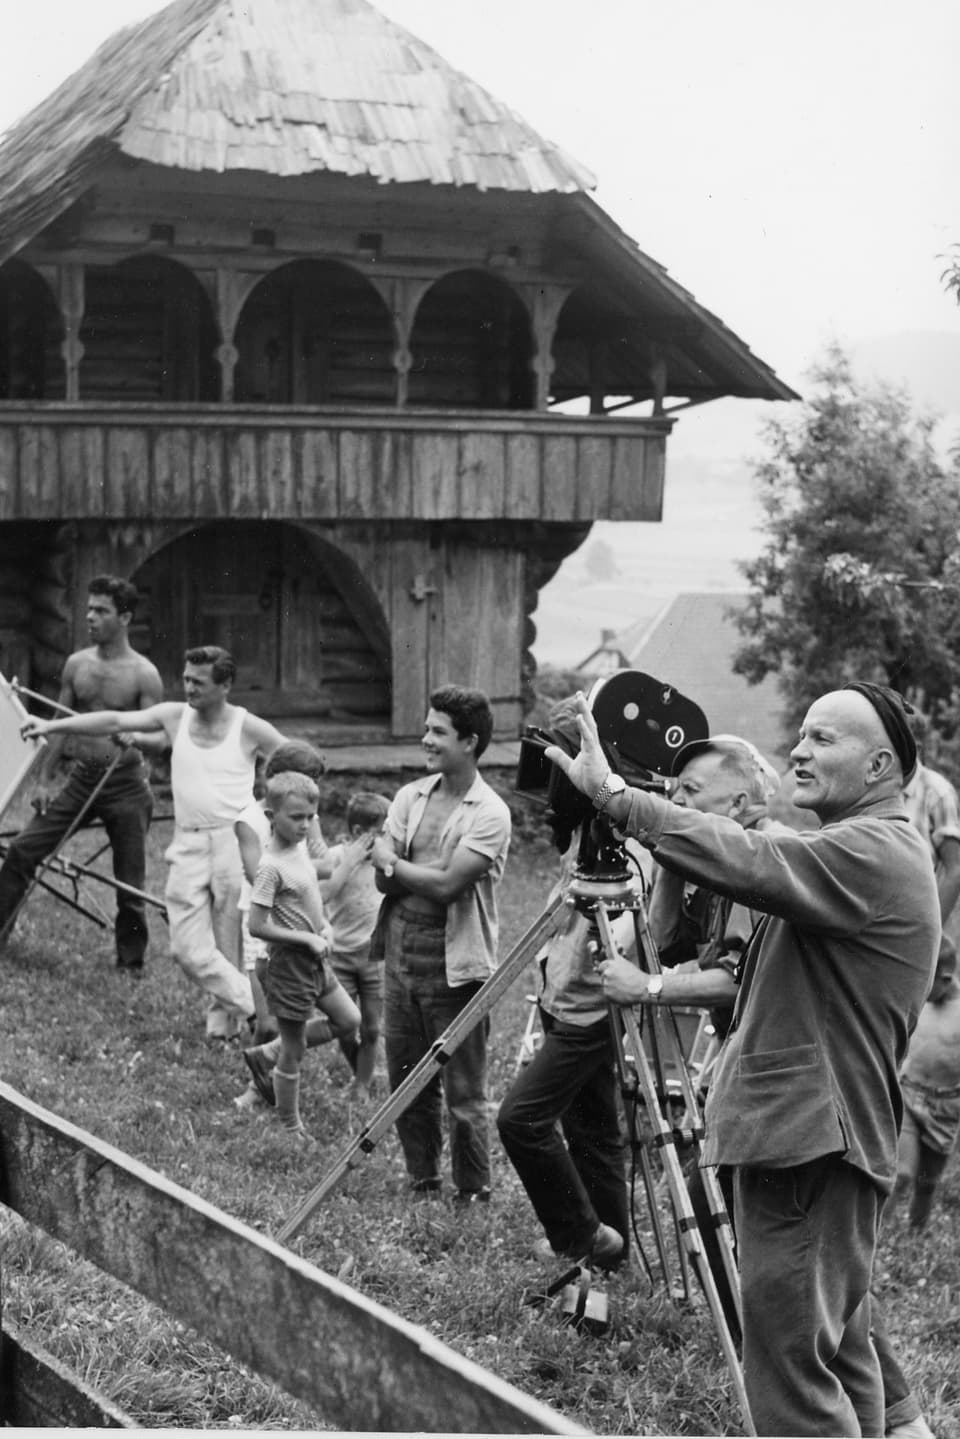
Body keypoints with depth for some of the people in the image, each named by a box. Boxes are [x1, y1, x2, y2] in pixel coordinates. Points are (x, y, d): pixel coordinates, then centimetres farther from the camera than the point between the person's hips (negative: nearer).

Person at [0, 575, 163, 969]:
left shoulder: (143, 675, -9)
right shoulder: (77, 664, 5)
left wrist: (133, 735, -31)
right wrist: (44, 780, 8)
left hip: (125, 784, -4)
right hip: (80, 780, 4)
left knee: (129, 881, 2)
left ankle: (130, 962, 18)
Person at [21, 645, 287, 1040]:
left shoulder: (248, 728, -4)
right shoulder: (176, 716, 6)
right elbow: (116, 721, 2)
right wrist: (53, 726, -3)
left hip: (234, 843, -3)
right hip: (187, 846, 3)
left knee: (228, 947, 0)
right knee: (187, 948, -6)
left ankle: (223, 1023, 14)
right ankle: (253, 1005, 4)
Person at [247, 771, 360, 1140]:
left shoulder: (300, 850, 4)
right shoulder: (271, 867, -22)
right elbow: (257, 926, -24)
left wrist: (323, 925, 2)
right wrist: (307, 938, -19)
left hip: (315, 959, 9)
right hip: (290, 963, -9)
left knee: (349, 1021, 15)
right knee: (293, 1051, 3)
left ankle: (266, 1055, 23)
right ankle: (291, 1129, 17)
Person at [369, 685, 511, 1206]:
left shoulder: (490, 814, -10)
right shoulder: (410, 797, 9)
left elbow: (448, 884, -19)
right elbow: (384, 879, 2)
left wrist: (392, 863, -5)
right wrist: (424, 875, -17)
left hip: (455, 967, -6)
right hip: (402, 958, 6)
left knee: (464, 1093, 0)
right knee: (406, 1083, 14)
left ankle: (472, 1194, 12)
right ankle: (422, 1183, 28)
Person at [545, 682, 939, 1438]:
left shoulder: (874, 852, -14)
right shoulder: (858, 851, 18)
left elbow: (746, 862, -28)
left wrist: (616, 796, -26)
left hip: (809, 1142, -11)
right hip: (817, 1139, 11)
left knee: (790, 1356, -9)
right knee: (840, 1344, 16)